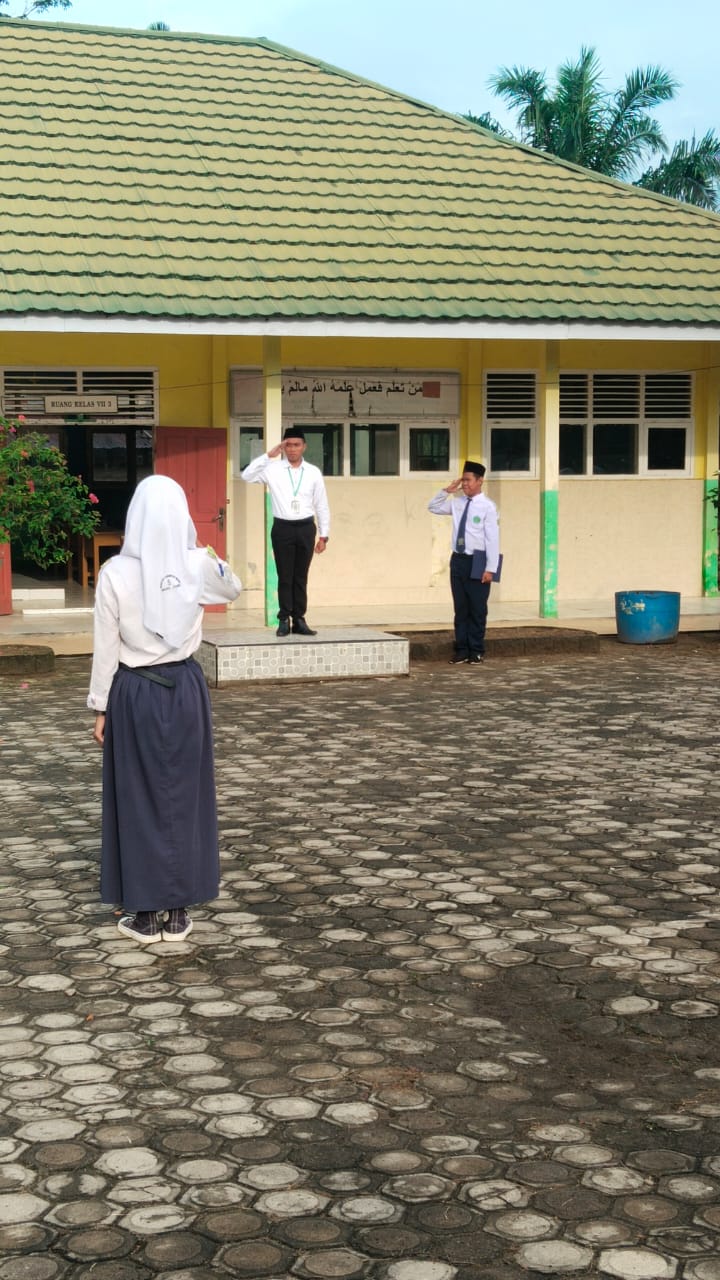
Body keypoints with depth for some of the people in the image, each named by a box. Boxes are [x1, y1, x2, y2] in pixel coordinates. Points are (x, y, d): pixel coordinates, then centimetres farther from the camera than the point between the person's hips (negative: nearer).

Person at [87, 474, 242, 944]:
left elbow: (106, 648, -8)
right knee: (184, 795, 11)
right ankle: (178, 912, 17)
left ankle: (146, 913, 13)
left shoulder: (115, 573, -14)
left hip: (135, 693, -2)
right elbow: (234, 588, 18)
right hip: (185, 689, 2)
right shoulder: (198, 566, -7)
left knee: (139, 798, 7)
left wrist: (100, 708, 1)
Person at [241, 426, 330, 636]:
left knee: (301, 576, 6)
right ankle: (284, 620, 6)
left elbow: (322, 506, 8)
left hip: (306, 528, 1)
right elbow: (247, 475, -11)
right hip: (282, 527, -1)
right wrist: (269, 455, -13)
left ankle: (299, 620, 12)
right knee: (285, 577, 1)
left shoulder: (313, 473, 5)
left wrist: (323, 535, 6)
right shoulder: (273, 469, 1)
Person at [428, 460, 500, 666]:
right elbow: (433, 507, 21)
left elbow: (492, 539, -11)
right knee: (460, 608, 9)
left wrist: (490, 568, -15)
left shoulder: (487, 506, -9)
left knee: (477, 609, 3)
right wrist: (447, 491, 5)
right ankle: (462, 649, 15)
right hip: (458, 560, 5)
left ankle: (476, 651, 12)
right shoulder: (457, 503, 9)